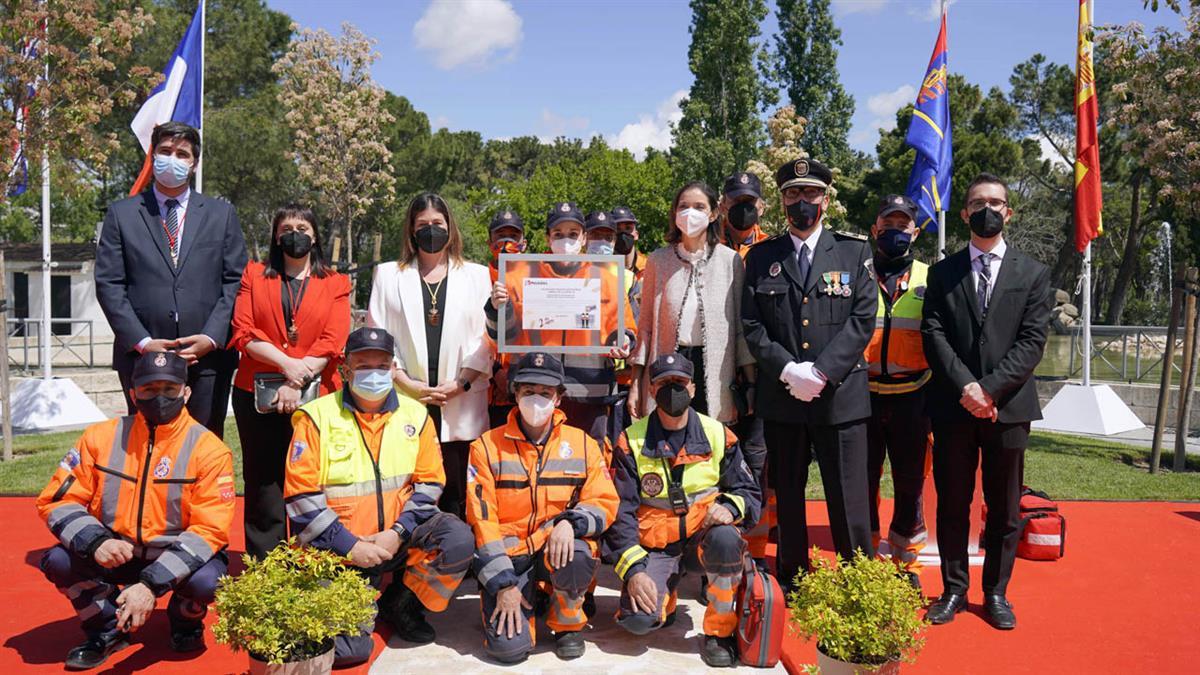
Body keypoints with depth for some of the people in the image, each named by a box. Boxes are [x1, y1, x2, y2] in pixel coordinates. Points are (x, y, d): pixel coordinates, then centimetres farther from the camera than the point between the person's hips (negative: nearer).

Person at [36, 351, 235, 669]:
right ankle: (108, 629, 7)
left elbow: (209, 530, -19)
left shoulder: (208, 449, -14)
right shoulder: (101, 436, -4)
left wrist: (152, 584, -29)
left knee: (206, 580, -32)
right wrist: (95, 542, -24)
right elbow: (56, 500, -3)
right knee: (58, 560, -22)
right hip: (114, 554, 3)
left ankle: (186, 621, 9)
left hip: (180, 556, -2)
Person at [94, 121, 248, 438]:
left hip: (208, 356, 0)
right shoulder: (122, 214, 8)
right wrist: (142, 342, -9)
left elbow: (235, 281, 4)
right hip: (141, 355, 0)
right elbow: (108, 284, 2)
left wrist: (211, 338, -8)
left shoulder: (222, 214, 10)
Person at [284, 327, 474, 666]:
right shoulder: (317, 417, -5)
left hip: (399, 537, 3)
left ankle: (402, 603, 3)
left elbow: (429, 483, 4)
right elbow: (301, 495, -8)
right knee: (348, 649, -16)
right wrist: (350, 546, -15)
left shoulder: (415, 415, 4)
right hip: (340, 548, -3)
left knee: (459, 539, -25)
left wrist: (398, 532, -12)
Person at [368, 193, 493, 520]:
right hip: (406, 404, 0)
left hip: (461, 407, 0)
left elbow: (486, 340, 6)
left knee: (455, 497, 0)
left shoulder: (477, 275, 14)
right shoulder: (389, 275, 14)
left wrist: (461, 383, -7)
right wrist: (407, 384, -6)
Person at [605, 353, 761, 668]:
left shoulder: (718, 435, 0)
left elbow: (749, 491, 5)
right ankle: (664, 597, 14)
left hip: (703, 538, 1)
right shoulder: (631, 442, -3)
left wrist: (730, 506, -19)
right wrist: (633, 569, -17)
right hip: (655, 546, -1)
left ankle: (720, 631, -11)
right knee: (638, 619, -25)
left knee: (726, 538, -35)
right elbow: (620, 511, -6)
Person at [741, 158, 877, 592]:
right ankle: (791, 583, 24)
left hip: (840, 395, -1)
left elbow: (863, 320, -3)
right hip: (780, 398, 2)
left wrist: (821, 371, -14)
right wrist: (788, 370, -12)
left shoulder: (855, 253, 6)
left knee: (848, 500, 1)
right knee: (787, 498, 11)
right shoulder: (761, 258, 9)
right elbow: (751, 325, 2)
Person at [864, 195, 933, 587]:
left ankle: (906, 561, 23)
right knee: (862, 479, 5)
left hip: (911, 396, 1)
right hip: (862, 393, 0)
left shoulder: (930, 280, 6)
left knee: (910, 480, 8)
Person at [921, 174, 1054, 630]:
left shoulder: (1033, 273, 7)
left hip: (1009, 406, 0)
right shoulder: (943, 272, 9)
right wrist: (965, 386, -15)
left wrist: (990, 388, -15)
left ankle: (996, 593, 22)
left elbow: (1032, 341, -3)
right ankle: (953, 590, 20)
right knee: (952, 504, 7)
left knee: (1004, 508, 8)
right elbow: (933, 334, -1)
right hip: (953, 405, 0)